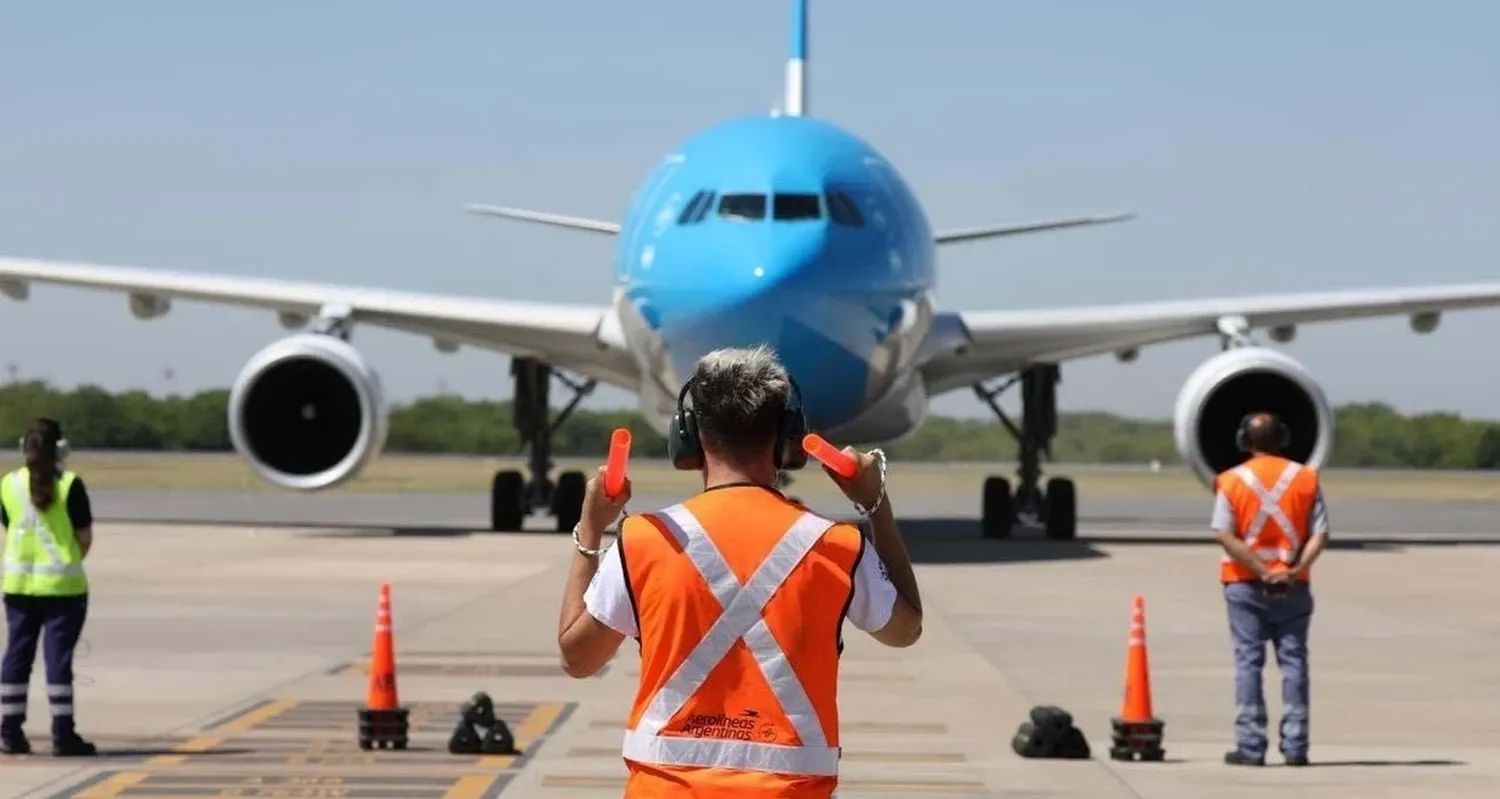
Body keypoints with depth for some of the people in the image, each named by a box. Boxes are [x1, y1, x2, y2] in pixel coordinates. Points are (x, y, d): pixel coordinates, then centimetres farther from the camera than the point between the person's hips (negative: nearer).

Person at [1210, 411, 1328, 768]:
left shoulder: (1232, 481, -3)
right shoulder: (1305, 478, 2)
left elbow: (1225, 535, -12)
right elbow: (1320, 534, -5)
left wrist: (1262, 571, -13)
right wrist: (1294, 569, -12)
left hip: (1245, 584, -1)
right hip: (1293, 586, 1)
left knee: (1248, 661, 1)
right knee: (1293, 661, 6)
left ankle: (1250, 746, -3)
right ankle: (1295, 746, 3)